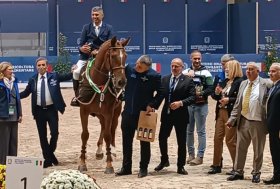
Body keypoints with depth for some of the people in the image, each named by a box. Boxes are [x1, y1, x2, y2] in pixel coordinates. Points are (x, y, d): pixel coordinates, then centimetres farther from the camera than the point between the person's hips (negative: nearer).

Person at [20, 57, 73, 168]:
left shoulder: (54, 76, 1)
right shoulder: (33, 80, 5)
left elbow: (67, 77, -3)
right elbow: (25, 93, 9)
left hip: (51, 109, -2)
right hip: (39, 111, 2)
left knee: (54, 133, -5)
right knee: (42, 136, 6)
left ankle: (50, 153, 18)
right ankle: (48, 159, 15)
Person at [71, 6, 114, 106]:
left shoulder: (108, 28, 6)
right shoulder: (86, 27, 8)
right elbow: (80, 44, 6)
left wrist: (100, 51, -17)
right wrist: (81, 48, -19)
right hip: (86, 56, 0)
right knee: (76, 71, -23)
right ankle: (77, 96, -5)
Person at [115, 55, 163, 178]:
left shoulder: (154, 76, -16)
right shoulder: (129, 69, -6)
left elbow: (160, 92, -8)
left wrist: (152, 105, -15)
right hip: (128, 112, 4)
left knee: (144, 142, 8)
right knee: (126, 141, 12)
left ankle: (143, 168, 19)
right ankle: (126, 167, 23)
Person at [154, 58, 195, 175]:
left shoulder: (188, 81, -5)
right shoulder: (165, 79, 8)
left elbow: (192, 97, -11)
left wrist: (181, 103, -24)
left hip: (180, 115, -4)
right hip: (166, 114, 4)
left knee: (181, 142, 4)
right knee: (162, 138, 9)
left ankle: (180, 166, 13)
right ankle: (164, 160, 31)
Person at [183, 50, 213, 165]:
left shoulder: (205, 73, -2)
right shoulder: (186, 72, 8)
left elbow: (210, 89, -7)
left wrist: (200, 93, -19)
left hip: (201, 105, -4)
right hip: (188, 104, 4)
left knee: (201, 131, -1)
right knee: (189, 131, 10)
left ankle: (200, 156, 2)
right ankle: (191, 154, 20)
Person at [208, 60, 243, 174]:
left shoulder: (240, 82, -11)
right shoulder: (225, 82, 15)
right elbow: (216, 97, 18)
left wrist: (229, 100, -22)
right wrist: (216, 93, -3)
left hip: (231, 114, -8)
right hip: (221, 113, 8)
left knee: (230, 140, -2)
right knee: (217, 138, 9)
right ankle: (216, 165, 17)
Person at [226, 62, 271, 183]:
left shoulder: (265, 84, -5)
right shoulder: (243, 84, 10)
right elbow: (237, 104, 11)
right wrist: (232, 119, 4)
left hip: (258, 123, -4)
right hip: (243, 121, 4)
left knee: (258, 150, 7)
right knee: (240, 148, 9)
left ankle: (256, 173, 20)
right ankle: (238, 172, 20)